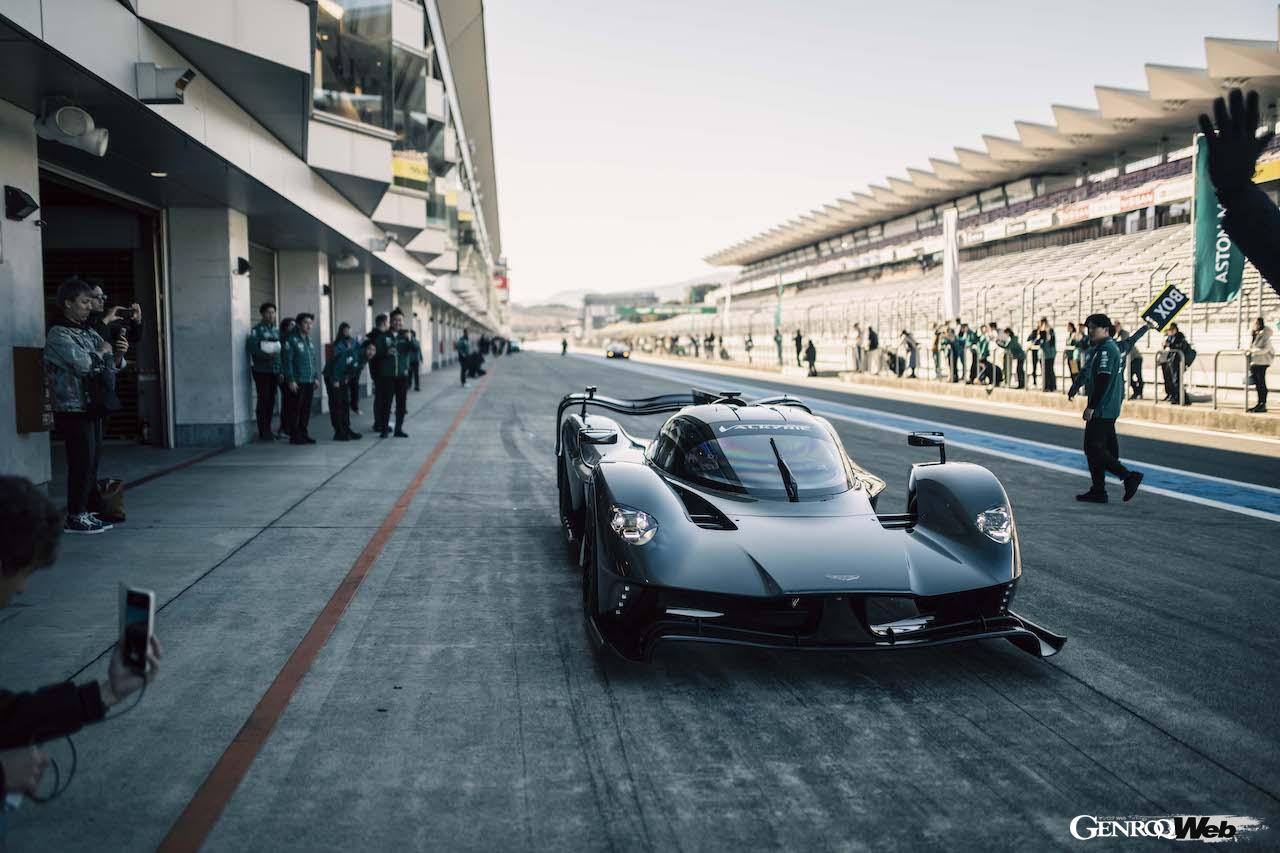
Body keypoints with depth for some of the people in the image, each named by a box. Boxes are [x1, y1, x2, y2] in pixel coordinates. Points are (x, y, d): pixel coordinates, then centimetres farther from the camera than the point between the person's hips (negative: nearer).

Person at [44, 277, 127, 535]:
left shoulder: (89, 332, 14)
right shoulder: (58, 334, -10)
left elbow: (111, 366, 18)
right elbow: (83, 363, -26)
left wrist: (118, 354, -4)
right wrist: (103, 351, -7)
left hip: (92, 408, 8)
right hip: (73, 410, -8)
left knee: (91, 463, 10)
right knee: (81, 463, -7)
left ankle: (85, 512, 17)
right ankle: (75, 518, 0)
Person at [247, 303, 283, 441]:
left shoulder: (275, 331, 18)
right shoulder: (257, 329, -4)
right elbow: (250, 346, -17)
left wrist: (281, 371, 14)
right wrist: (266, 355, -24)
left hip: (274, 371, 7)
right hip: (261, 371, -7)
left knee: (271, 401, 8)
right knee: (263, 400, -6)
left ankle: (268, 431, 16)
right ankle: (263, 433, -2)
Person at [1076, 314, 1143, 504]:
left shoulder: (1105, 349, -15)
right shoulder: (1113, 347, 18)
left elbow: (1103, 380, -22)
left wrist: (1091, 406, -21)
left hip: (1101, 410, -11)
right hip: (1110, 409, 11)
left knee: (1093, 448, -9)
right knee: (1103, 448, 12)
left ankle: (1128, 476, -9)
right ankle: (1098, 491, 15)